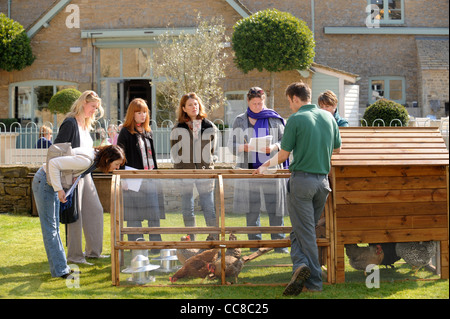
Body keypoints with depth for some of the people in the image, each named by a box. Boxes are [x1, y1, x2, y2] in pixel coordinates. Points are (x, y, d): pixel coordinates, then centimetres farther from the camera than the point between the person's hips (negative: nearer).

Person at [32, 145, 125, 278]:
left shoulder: (93, 155, -1)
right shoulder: (86, 161, -29)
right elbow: (53, 163, -30)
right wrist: (59, 189, -25)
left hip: (52, 182, 10)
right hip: (44, 182, -10)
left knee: (54, 227, 12)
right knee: (50, 227, -4)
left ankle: (60, 267, 18)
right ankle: (59, 270, -1)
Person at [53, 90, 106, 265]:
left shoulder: (86, 125, 15)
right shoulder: (70, 123, -12)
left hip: (85, 174, 9)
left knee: (95, 210, 11)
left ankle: (93, 250, 22)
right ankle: (74, 255, 6)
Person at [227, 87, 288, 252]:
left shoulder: (274, 119, 8)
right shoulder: (240, 121, 10)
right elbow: (232, 144, 6)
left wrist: (274, 147, -13)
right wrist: (246, 147, -14)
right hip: (249, 169, 1)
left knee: (275, 208, -2)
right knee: (251, 210, 3)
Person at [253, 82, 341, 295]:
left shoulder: (296, 119, -8)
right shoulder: (328, 117, 9)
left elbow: (283, 155, -4)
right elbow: (337, 148, 20)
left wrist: (266, 165, 16)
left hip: (302, 179, -5)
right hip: (323, 180, 5)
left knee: (304, 231, -1)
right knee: (307, 229, 14)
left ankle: (314, 281, -9)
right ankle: (301, 266, 3)